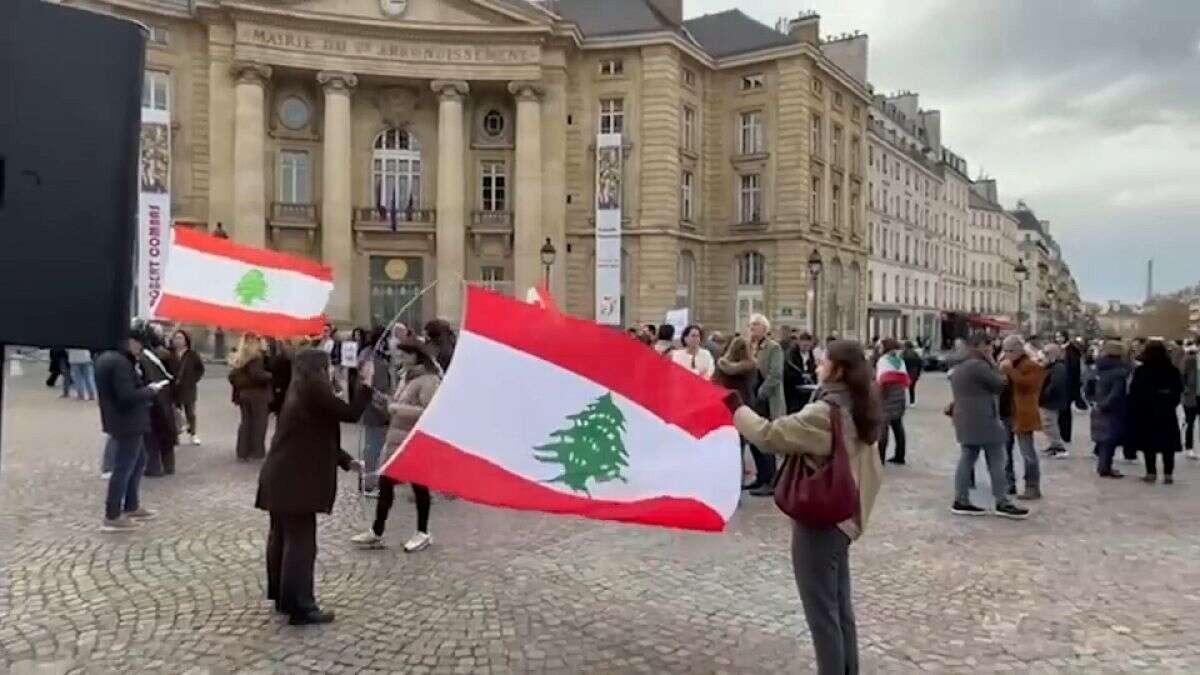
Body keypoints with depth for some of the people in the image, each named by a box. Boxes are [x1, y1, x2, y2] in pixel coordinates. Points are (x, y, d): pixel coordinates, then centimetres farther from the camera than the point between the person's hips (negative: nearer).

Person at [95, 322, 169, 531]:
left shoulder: (107, 357, 11)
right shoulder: (120, 362, -22)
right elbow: (128, 396, -26)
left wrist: (143, 387, 5)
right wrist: (150, 390, -11)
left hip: (121, 421, 11)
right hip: (126, 424, -11)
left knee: (139, 461, 21)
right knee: (123, 468, -1)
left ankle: (131, 507, 31)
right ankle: (112, 517, 7)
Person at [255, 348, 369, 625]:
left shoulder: (301, 393, 16)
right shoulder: (313, 391, -14)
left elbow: (318, 439, 19)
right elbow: (351, 413, -15)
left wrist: (347, 461, 14)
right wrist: (366, 381, -6)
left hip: (282, 477, 10)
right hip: (295, 481, -10)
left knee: (281, 537, 17)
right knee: (301, 542, -5)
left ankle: (282, 597, 29)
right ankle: (301, 607, 0)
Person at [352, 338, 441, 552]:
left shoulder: (429, 380, -15)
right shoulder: (407, 378, 13)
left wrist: (398, 408, -23)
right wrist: (391, 405, 7)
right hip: (397, 441, 9)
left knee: (419, 487, 5)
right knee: (385, 484, 8)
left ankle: (423, 533, 20)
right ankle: (376, 533, 17)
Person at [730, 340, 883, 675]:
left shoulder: (825, 413, -22)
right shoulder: (856, 409, 7)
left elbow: (770, 435, -24)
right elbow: (870, 466, 15)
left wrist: (736, 408, -13)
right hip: (842, 515, 9)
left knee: (821, 611, 4)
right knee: (840, 606, 19)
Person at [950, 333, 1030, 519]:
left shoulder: (959, 367, 14)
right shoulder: (978, 365, -16)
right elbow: (999, 384, -8)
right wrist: (992, 364, 0)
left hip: (965, 420, 9)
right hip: (983, 421, -9)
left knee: (967, 458, 9)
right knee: (996, 462, -1)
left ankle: (960, 501, 9)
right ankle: (1002, 503, 3)